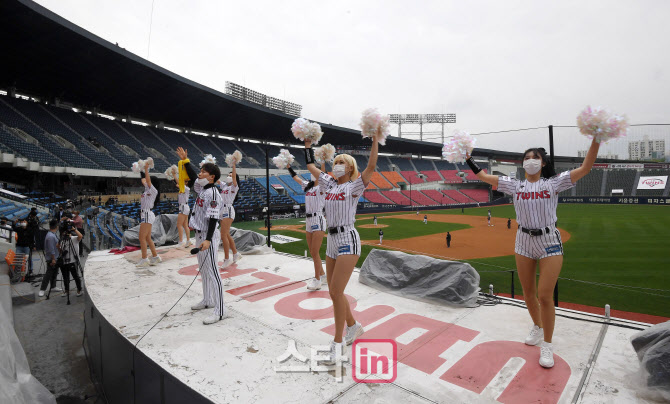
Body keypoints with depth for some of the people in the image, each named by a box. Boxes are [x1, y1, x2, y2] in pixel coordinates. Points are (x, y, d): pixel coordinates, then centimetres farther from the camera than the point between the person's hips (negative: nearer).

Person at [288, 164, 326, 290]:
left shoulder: (322, 187, -6)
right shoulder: (308, 186, 13)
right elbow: (295, 177, 18)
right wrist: (288, 166, 15)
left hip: (318, 220, -7)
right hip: (308, 220, 7)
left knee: (315, 252, -6)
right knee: (312, 252, 12)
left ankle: (317, 280, 6)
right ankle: (322, 275, 27)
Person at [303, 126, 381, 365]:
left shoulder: (354, 186, -3)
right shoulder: (330, 184, 14)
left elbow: (371, 167, -18)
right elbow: (311, 166, 22)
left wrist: (375, 139, -19)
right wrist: (308, 143, 23)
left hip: (348, 240, -7)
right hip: (332, 241, 7)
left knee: (336, 291, -10)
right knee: (334, 291, 12)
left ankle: (337, 343, 5)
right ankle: (353, 326, 35)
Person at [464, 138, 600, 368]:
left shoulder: (553, 183, -2)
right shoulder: (515, 185, 3)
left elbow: (585, 168, -10)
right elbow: (483, 176, 3)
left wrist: (596, 140, -19)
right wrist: (468, 159, -1)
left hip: (549, 243, -3)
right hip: (524, 242, 3)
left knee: (545, 296, -4)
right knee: (528, 293, 14)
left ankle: (547, 345, 15)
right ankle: (537, 327, 41)